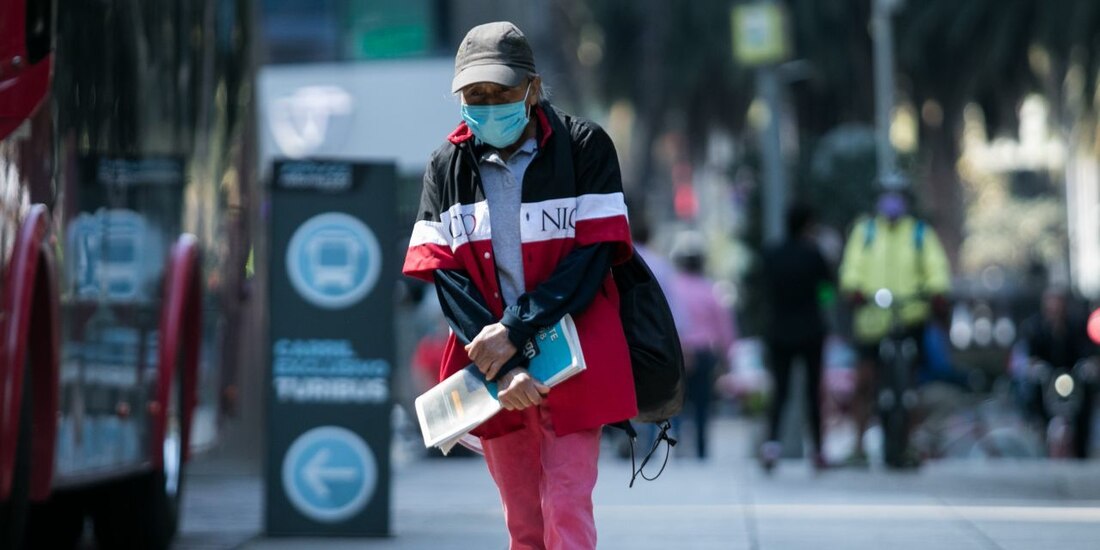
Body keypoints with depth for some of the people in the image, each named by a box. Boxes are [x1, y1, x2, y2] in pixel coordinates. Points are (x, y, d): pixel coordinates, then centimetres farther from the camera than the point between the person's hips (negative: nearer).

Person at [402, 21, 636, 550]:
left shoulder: (584, 146, -3)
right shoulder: (447, 166, 5)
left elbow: (593, 255, -10)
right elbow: (445, 274, -2)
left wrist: (515, 330, -18)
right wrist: (500, 368, -15)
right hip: (488, 363, 3)